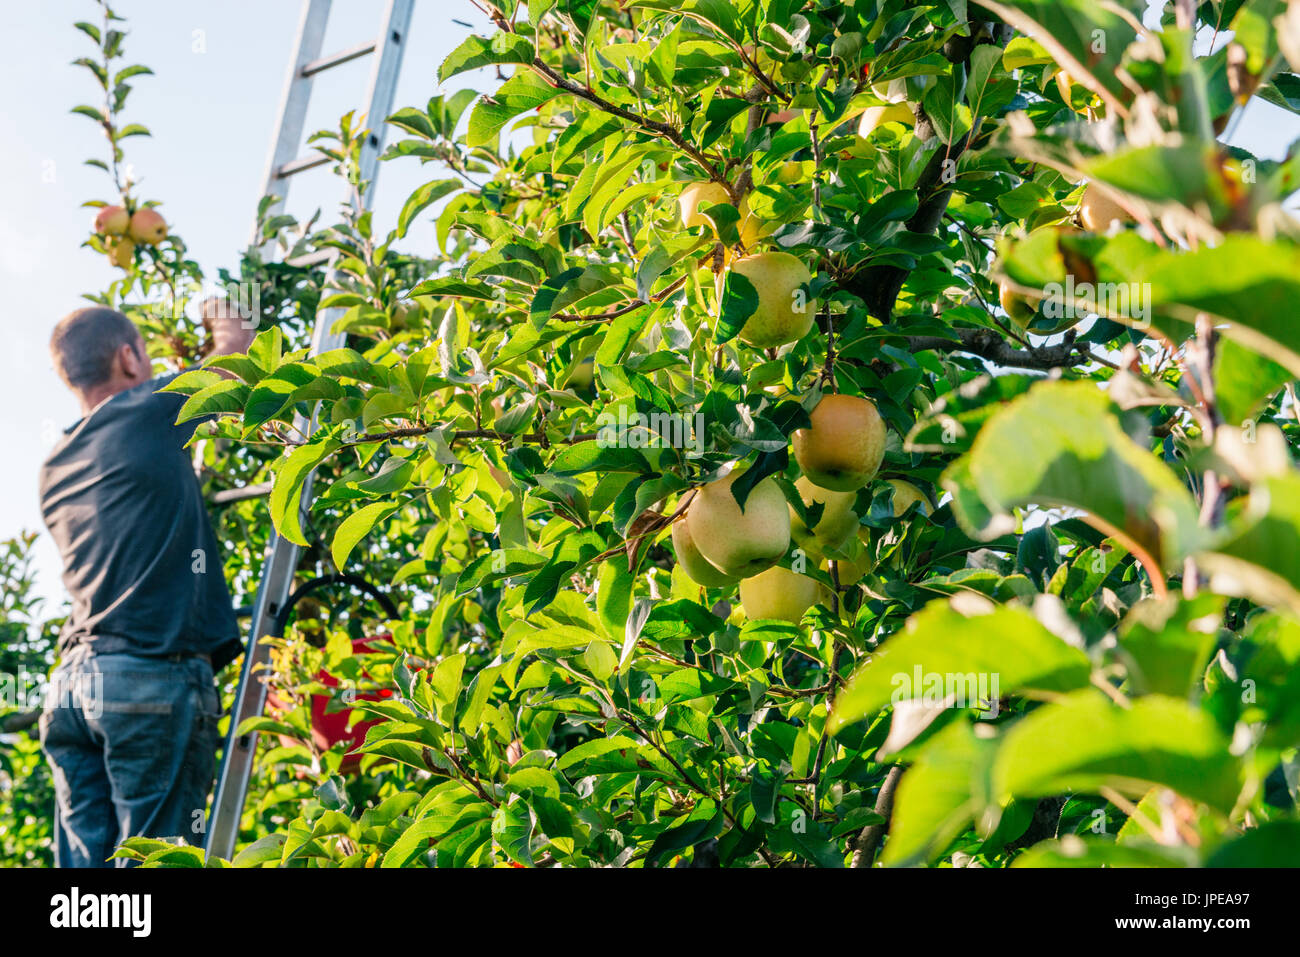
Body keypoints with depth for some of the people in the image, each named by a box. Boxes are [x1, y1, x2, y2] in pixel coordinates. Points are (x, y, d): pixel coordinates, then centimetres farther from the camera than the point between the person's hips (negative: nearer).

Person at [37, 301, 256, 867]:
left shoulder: (55, 469, 18)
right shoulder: (149, 412, -2)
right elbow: (236, 353, 13)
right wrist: (225, 321, 34)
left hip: (71, 684, 7)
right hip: (154, 675, -7)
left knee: (84, 860, 6)